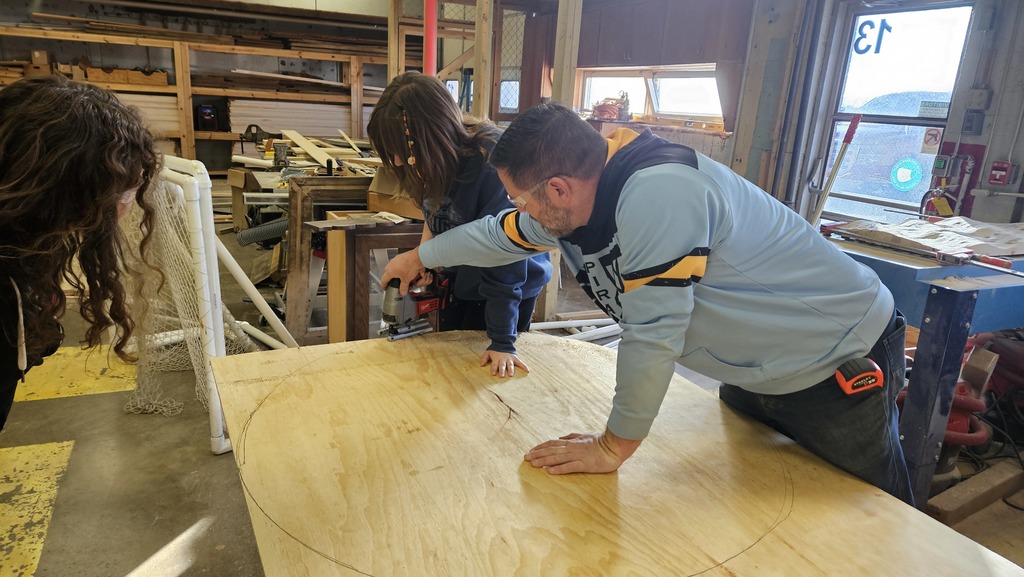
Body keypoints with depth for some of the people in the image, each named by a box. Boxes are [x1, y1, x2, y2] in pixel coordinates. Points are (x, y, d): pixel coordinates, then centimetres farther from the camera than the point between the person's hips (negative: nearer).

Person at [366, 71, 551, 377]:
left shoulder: (493, 165, -35)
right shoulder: (438, 158, -15)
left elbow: (505, 250, -30)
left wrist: (502, 342, -27)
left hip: (510, 289, -6)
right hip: (457, 281, 6)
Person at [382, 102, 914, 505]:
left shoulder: (657, 192, -36)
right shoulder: (570, 203, -8)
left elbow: (651, 332, -33)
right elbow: (498, 234, 9)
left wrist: (613, 447, -19)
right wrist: (419, 257, 25)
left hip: (845, 364, -7)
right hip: (755, 372, 8)